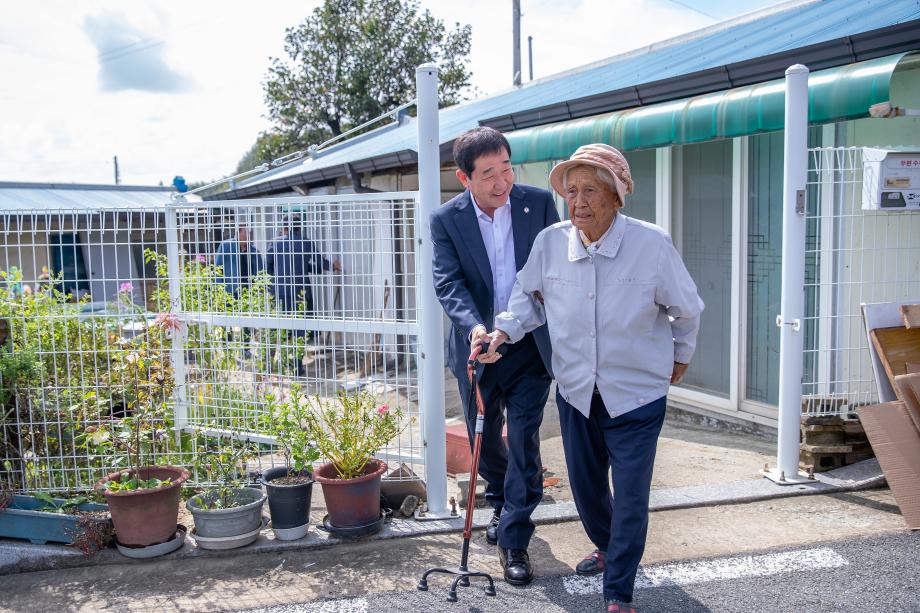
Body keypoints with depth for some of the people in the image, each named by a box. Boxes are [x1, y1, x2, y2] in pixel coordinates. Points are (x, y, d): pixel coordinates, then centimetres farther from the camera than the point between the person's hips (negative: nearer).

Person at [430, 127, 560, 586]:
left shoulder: (538, 202, -7)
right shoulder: (446, 220, -7)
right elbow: (448, 282, -15)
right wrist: (473, 325, -33)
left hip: (530, 343, -1)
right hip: (477, 344, 2)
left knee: (523, 438, -4)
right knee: (484, 438, 16)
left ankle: (514, 539, 7)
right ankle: (501, 504, 44)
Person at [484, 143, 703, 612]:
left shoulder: (652, 244, -17)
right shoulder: (549, 243, -10)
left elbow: (687, 309, -1)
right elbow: (530, 297, 7)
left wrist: (680, 358, 11)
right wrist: (504, 330, -11)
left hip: (637, 394, -3)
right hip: (576, 391, 4)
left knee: (630, 496, 1)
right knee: (585, 485, 18)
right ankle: (607, 548, 49)